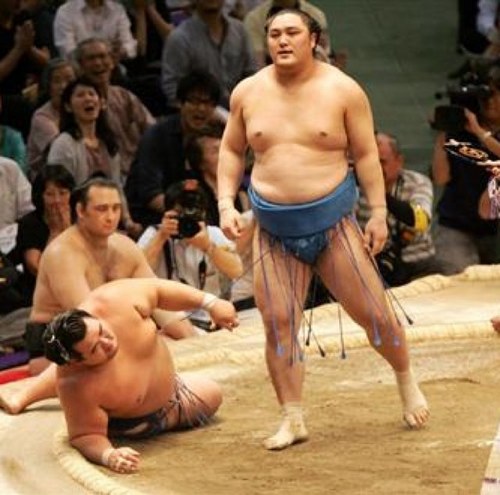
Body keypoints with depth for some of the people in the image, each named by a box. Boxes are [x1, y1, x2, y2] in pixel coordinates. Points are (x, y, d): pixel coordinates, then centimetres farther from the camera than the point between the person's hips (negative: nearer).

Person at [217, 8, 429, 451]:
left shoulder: (343, 90, -5)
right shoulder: (247, 93, 3)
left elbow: (367, 154, -2)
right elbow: (231, 151, 13)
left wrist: (378, 212, -5)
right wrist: (226, 204, 2)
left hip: (332, 221, -2)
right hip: (274, 230, 2)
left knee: (373, 312, 1)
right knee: (278, 323, -4)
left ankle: (406, 380, 28)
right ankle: (293, 419, 4)